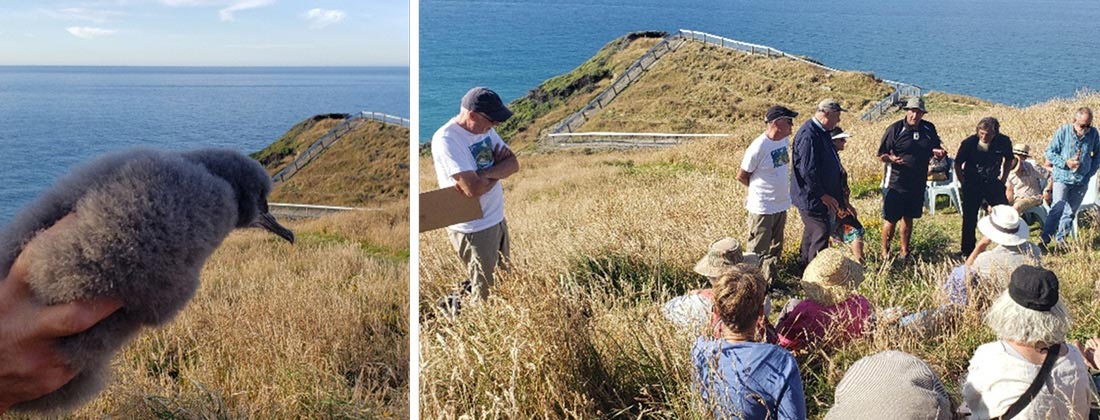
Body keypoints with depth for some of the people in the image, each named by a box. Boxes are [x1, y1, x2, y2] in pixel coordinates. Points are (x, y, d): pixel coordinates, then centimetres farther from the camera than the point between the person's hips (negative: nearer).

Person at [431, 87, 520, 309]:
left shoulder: (486, 129, 4)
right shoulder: (446, 139, -22)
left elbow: (514, 164, -3)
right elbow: (473, 189, -28)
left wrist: (485, 173, -21)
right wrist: (498, 168, -9)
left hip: (497, 219, 8)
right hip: (473, 230, -8)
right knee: (485, 293, 4)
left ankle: (459, 300, 36)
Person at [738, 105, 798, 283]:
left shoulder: (784, 140, 1)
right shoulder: (759, 147, -22)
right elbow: (741, 176, -13)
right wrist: (759, 189, 0)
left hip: (781, 205, 8)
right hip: (762, 208, -8)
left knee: (775, 249, 19)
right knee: (758, 251, 1)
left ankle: (771, 282, 33)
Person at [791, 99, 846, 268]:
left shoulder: (822, 132, 10)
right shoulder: (808, 135, -24)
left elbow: (828, 163, 21)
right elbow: (808, 171, -27)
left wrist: (838, 189, 17)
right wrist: (823, 195, -19)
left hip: (820, 197, 10)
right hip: (811, 198, -10)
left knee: (812, 232, 20)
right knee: (821, 234, -8)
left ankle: (803, 263, 34)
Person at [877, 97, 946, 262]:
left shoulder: (929, 129, 4)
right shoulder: (895, 129, -10)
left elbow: (934, 148, 18)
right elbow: (881, 155, -8)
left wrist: (937, 152, -7)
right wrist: (891, 158, -30)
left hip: (917, 185, 5)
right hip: (895, 184, -5)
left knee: (908, 218, 17)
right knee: (891, 219, 0)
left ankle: (905, 252, 29)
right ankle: (885, 252, 14)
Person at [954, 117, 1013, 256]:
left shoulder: (1004, 142, -11)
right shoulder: (969, 143, -17)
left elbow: (1008, 159, 10)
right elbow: (957, 165, -3)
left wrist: (1003, 178, 5)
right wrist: (964, 184, -2)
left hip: (993, 183, 2)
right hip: (972, 185, -2)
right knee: (969, 218, 2)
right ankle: (967, 250, 14)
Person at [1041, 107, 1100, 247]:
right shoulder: (1063, 131, -9)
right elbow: (1049, 152, -4)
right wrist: (1065, 163, -16)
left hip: (1081, 181, 3)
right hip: (1062, 178, -3)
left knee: (1071, 212, 11)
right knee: (1057, 209, -13)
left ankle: (1061, 238, 23)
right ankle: (1044, 240, -10)